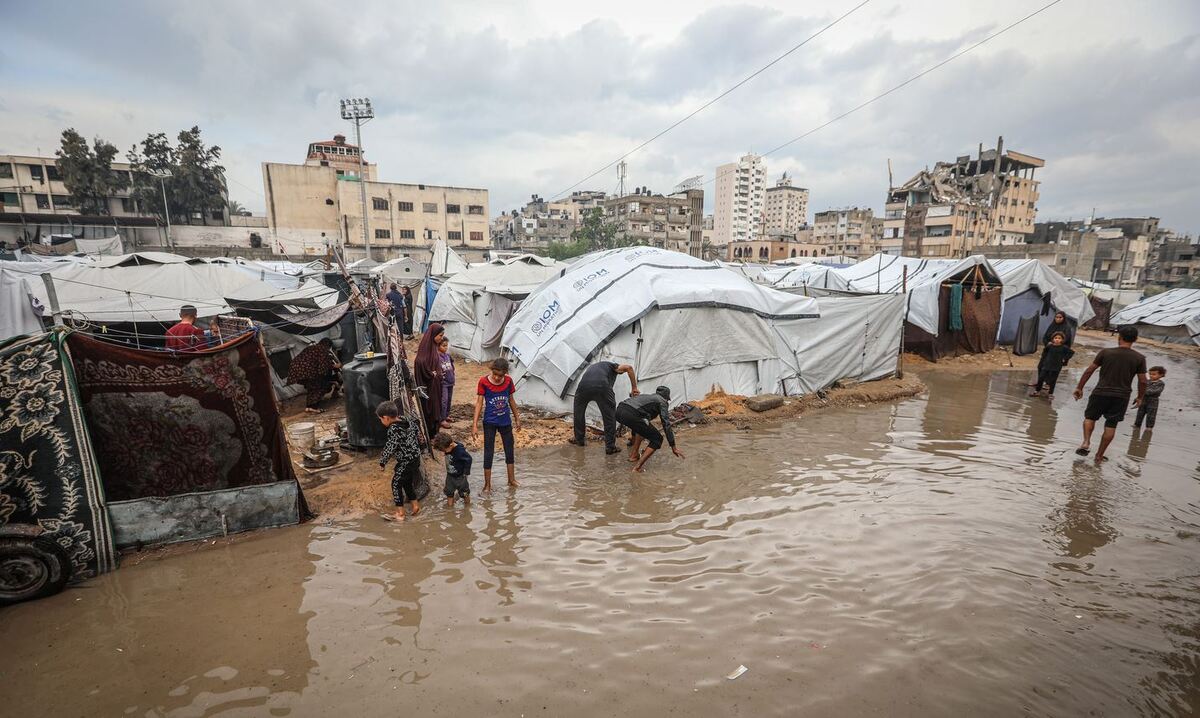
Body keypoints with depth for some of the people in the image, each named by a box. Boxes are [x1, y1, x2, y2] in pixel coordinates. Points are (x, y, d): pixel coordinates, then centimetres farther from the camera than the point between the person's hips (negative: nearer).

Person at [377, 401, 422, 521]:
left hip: (406, 461, -9)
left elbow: (390, 448, -19)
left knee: (396, 484, 3)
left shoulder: (393, 429, -22)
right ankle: (416, 506, 31)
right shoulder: (407, 420, 2)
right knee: (407, 482, 22)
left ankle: (400, 513, 8)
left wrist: (382, 462, -5)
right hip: (415, 458, 9)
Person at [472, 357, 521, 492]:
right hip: (490, 422, -3)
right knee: (488, 453, 4)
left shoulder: (508, 381, -8)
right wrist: (475, 424, -15)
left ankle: (511, 480, 31)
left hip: (505, 421, 3)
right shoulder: (483, 382, -16)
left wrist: (517, 418, 11)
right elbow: (479, 402, -12)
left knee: (509, 450, 13)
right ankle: (487, 484, 19)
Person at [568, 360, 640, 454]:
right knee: (610, 416, 15)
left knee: (578, 411, 30)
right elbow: (628, 368, 9)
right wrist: (634, 388, 14)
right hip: (602, 387, -4)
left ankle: (579, 439, 41)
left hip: (583, 385, 4)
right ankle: (610, 446, 20)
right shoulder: (612, 366, 30)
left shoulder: (591, 367, 42)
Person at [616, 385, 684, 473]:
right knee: (657, 439, 8)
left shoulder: (647, 396, 37)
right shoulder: (662, 402, 16)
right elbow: (666, 425, 6)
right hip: (630, 415, -8)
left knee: (640, 426, 38)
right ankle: (638, 467, -2)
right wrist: (673, 447, 9)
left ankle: (634, 454, 34)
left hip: (619, 410, 8)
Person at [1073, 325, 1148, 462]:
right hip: (1121, 396, 1)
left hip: (1101, 392, -1)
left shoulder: (1105, 352, -4)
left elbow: (1089, 371, -2)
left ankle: (1086, 442, -4)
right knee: (1111, 425, 9)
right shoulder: (1139, 358, -1)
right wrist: (1140, 397, 15)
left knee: (1090, 417, 18)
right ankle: (1099, 455, 14)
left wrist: (1079, 387, 7)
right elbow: (1142, 381, 2)